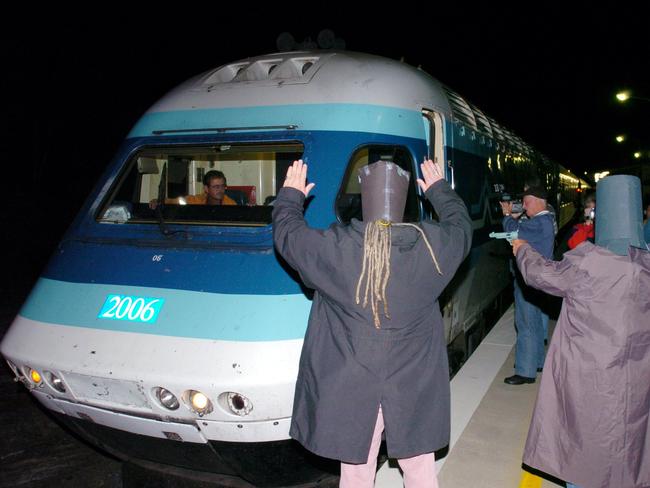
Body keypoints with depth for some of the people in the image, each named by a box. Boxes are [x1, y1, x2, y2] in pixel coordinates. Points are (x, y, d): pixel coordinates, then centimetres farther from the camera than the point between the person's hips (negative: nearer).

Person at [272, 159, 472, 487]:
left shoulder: (334, 248, -16)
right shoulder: (432, 245, -10)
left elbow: (286, 233, 2)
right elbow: (460, 223, 13)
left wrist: (291, 195, 20)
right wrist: (438, 189, 30)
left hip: (350, 390, -1)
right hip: (416, 388, 2)